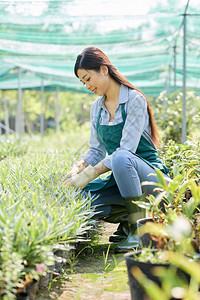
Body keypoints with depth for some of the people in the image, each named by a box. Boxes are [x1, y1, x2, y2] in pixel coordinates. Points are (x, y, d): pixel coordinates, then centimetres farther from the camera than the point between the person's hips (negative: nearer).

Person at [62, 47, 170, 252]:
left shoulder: (135, 100, -13)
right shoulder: (97, 108, 10)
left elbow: (127, 149, -22)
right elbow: (97, 150, 11)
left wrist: (90, 173, -28)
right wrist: (78, 168, -9)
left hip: (150, 175, -6)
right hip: (121, 177, 6)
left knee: (121, 158, -40)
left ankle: (139, 228, -21)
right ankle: (126, 217, 1)